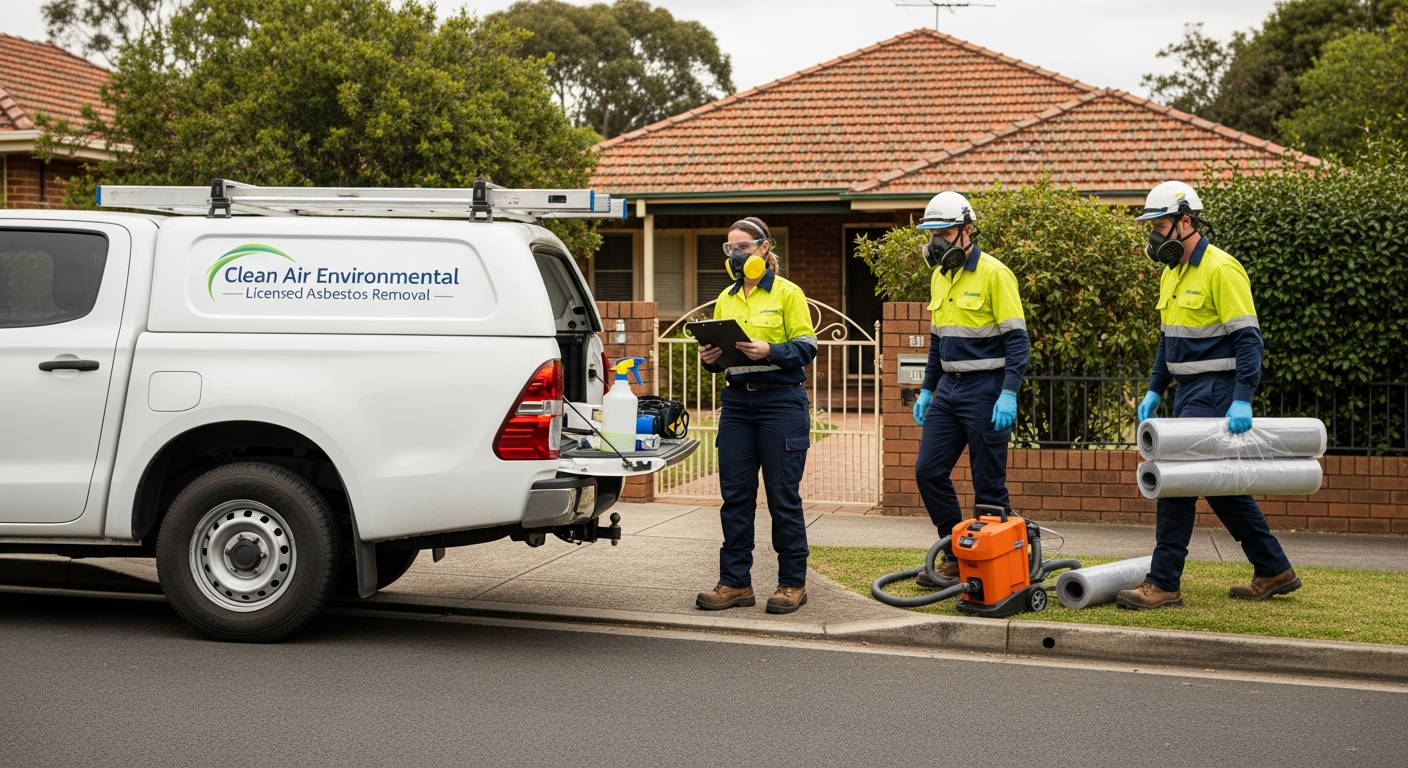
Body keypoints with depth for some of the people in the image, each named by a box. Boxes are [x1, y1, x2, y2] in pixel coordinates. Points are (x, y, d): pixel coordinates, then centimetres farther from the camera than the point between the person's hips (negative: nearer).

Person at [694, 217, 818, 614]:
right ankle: (735, 582, 11)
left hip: (781, 402, -5)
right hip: (738, 401, 6)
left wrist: (769, 351, -24)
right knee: (735, 494, 5)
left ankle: (792, 584, 8)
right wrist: (711, 357, -5)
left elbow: (806, 348, -8)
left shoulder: (787, 293, -3)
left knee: (783, 496, -1)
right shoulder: (725, 299, 13)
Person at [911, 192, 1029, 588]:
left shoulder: (994, 274, -12)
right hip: (949, 389, 8)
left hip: (985, 390, -8)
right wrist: (927, 389, 18)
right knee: (929, 471, 5)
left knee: (988, 483, -2)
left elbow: (1017, 340, -15)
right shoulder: (939, 276, 12)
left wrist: (1008, 394, -23)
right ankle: (956, 555, 17)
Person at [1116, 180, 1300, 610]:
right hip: (1189, 392, 10)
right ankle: (1274, 572, 23)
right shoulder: (1173, 272, 13)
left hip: (1214, 393, -10)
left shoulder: (1220, 270, -15)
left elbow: (1248, 338, -18)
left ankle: (1163, 584, -6)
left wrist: (1242, 401, -25)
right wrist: (1154, 391, 17)